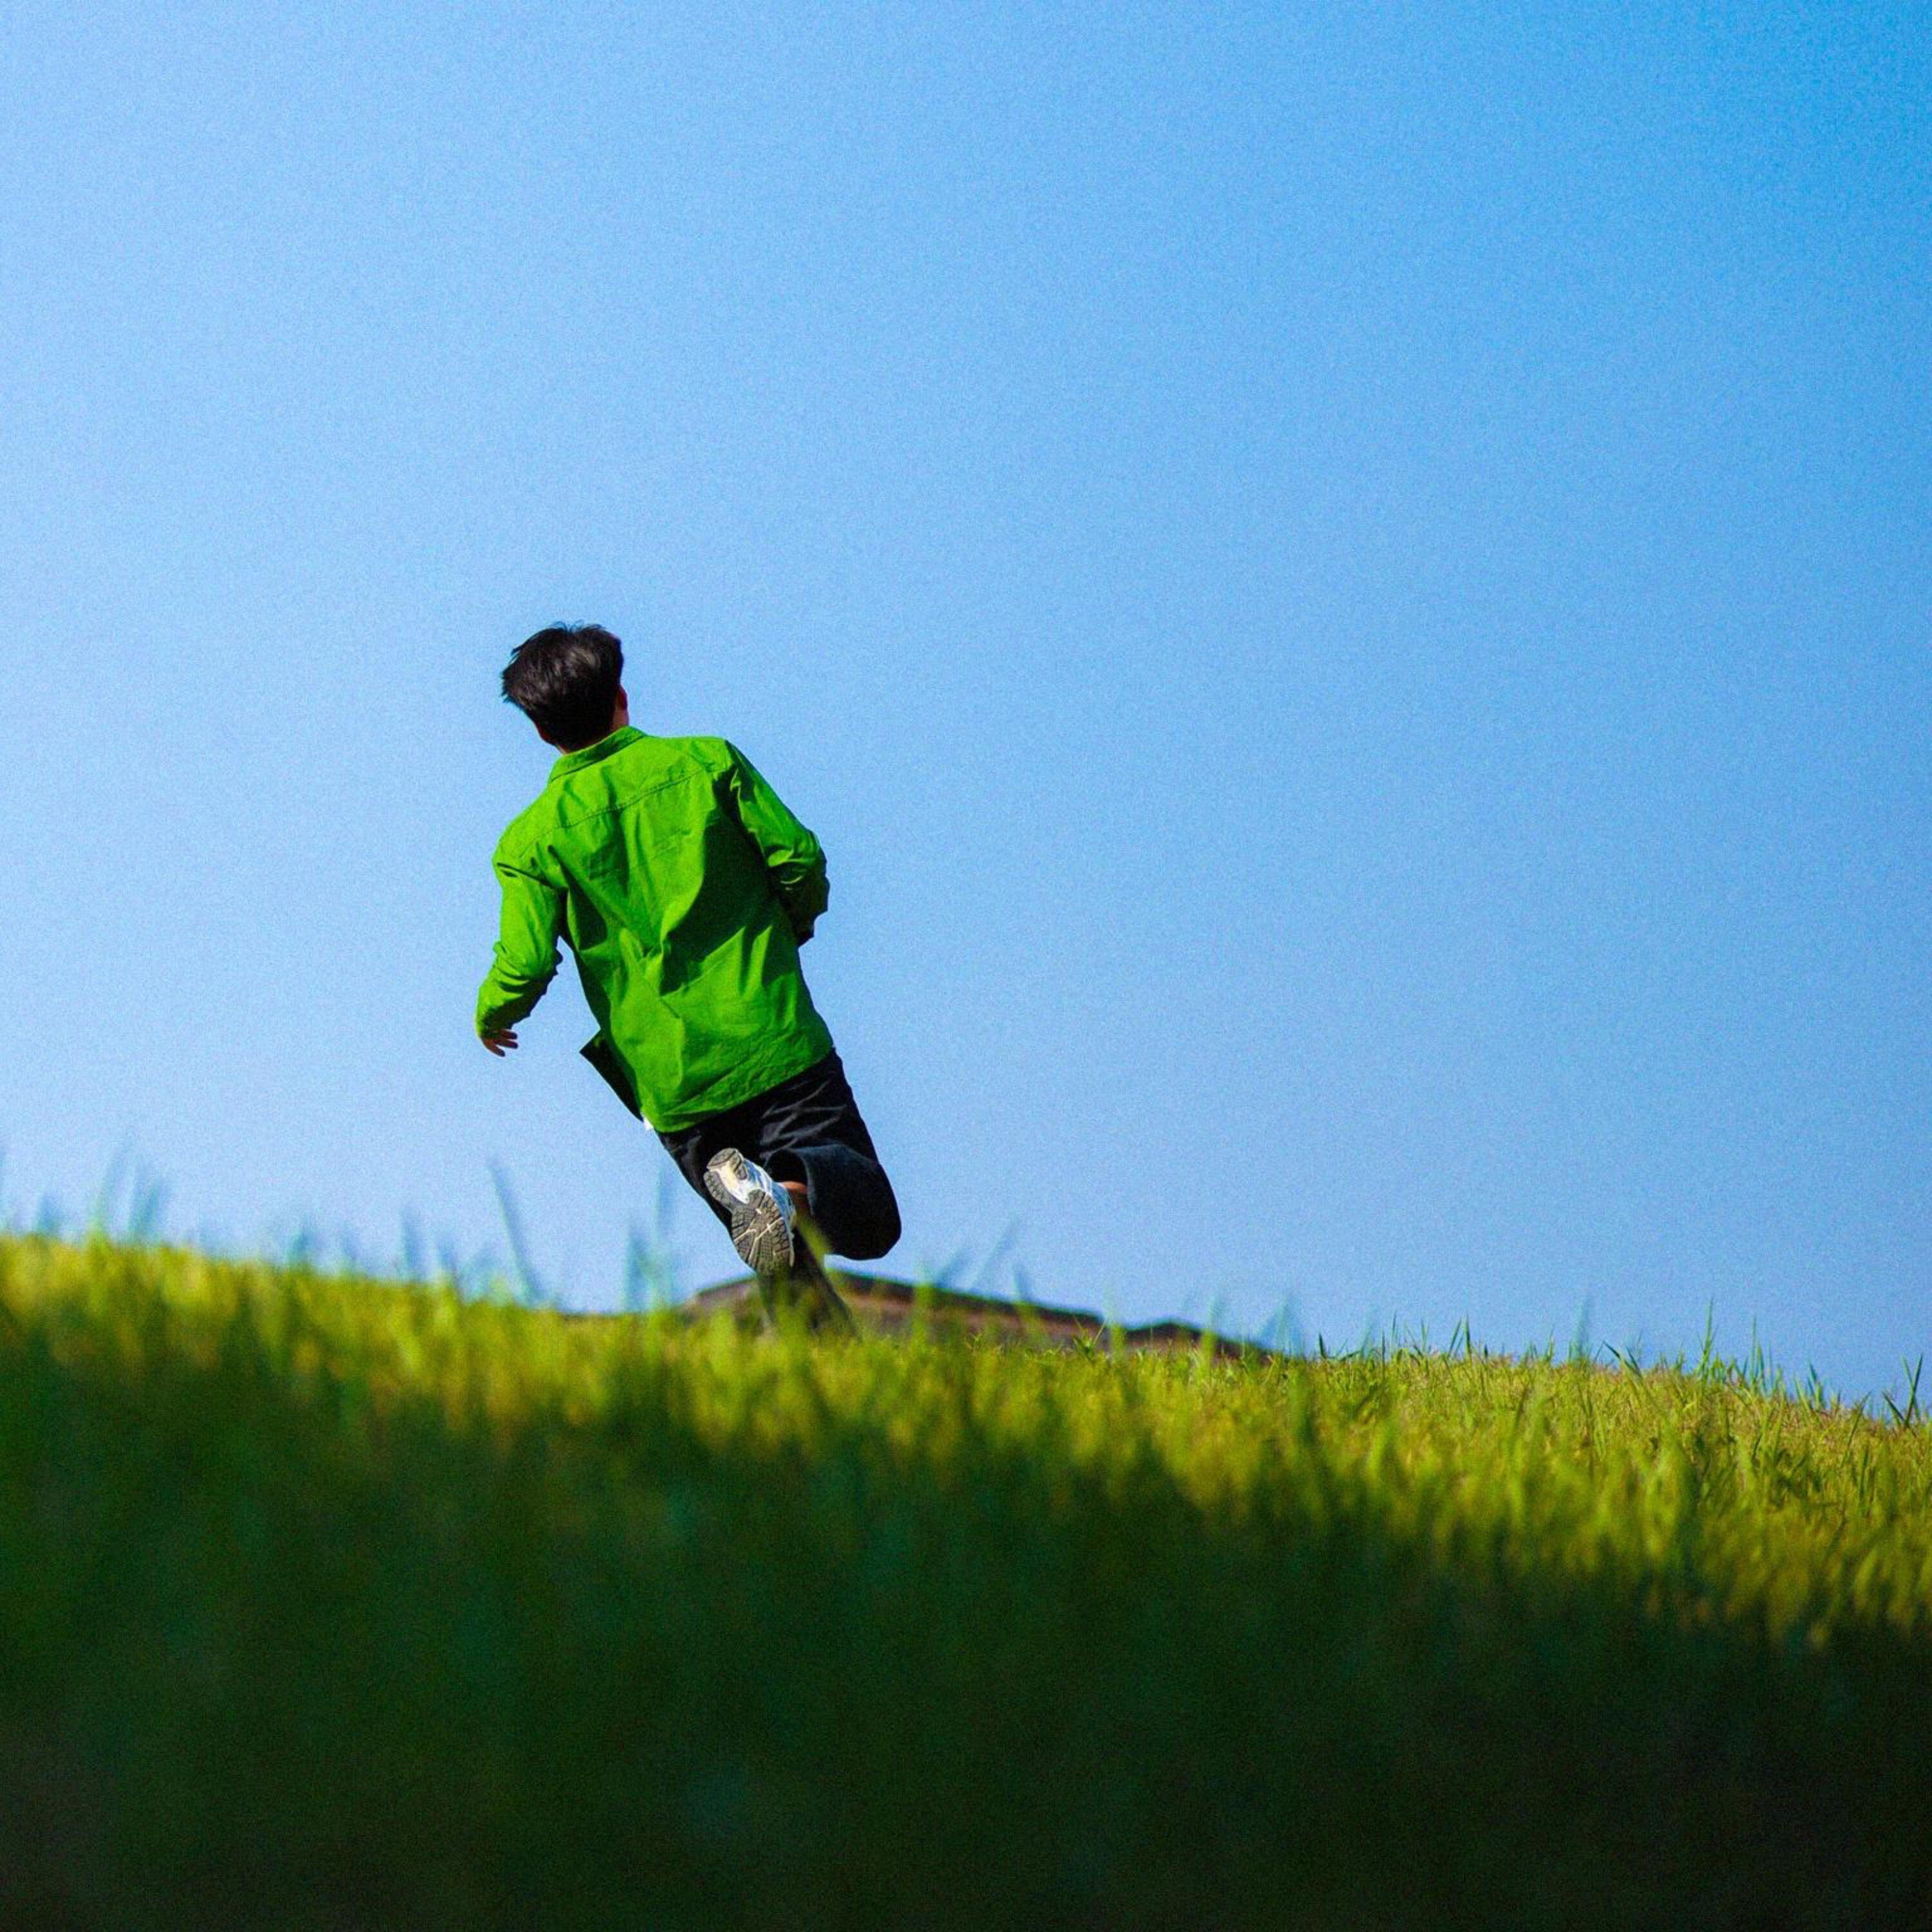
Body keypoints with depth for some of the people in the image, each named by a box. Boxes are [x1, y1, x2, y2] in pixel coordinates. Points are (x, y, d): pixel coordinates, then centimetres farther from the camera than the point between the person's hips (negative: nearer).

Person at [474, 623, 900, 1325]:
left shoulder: (530, 842, 0)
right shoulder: (707, 761, 3)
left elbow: (525, 970, -8)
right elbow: (799, 859, -2)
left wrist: (491, 1018, 15)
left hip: (673, 1085, 1)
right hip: (776, 1044, -1)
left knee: (784, 1254, 14)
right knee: (870, 1221, 3)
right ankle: (796, 1186, -31)